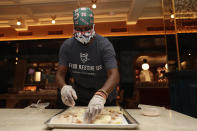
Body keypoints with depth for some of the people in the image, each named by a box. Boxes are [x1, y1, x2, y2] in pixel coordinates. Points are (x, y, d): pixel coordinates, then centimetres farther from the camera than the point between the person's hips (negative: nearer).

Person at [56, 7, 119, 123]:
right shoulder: (67, 46, -12)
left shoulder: (104, 45, -23)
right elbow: (60, 74, -15)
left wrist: (100, 96, -52)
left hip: (104, 97, -2)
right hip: (78, 99, 3)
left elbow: (114, 75, -34)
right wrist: (64, 87, -37)